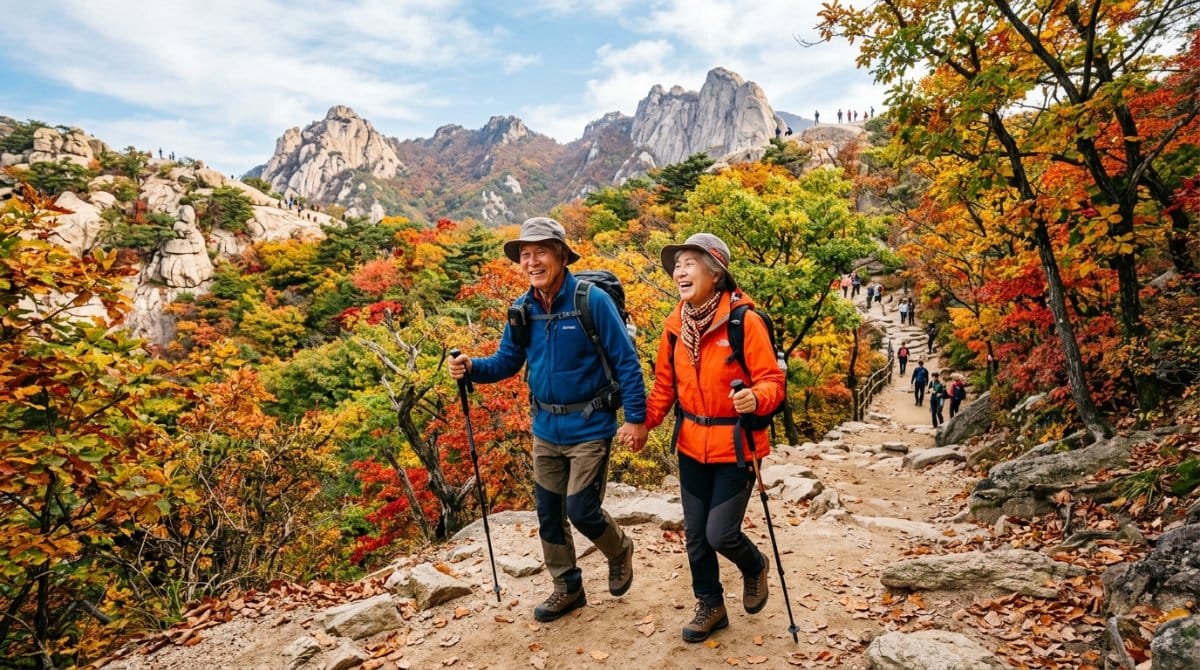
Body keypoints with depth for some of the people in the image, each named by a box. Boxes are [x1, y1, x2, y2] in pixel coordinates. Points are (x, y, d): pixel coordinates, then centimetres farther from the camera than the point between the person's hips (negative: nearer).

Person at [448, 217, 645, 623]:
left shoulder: (592, 301, -16)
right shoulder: (522, 311, 0)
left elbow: (626, 362, -13)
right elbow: (506, 362, 6)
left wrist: (636, 418, -16)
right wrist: (471, 368, -14)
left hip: (589, 428, -6)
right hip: (545, 429, 6)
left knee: (581, 511, -4)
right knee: (548, 513, 14)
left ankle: (619, 550, 31)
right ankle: (567, 588, 35)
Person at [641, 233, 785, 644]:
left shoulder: (745, 321, -17)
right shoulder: (675, 325, 0)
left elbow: (773, 381, -15)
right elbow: (665, 384, 9)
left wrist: (756, 398, -35)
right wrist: (644, 421, -1)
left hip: (735, 445, -5)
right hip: (692, 445, 5)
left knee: (720, 533, -4)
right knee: (695, 534, 13)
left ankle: (755, 567, 32)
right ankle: (710, 606, 35)